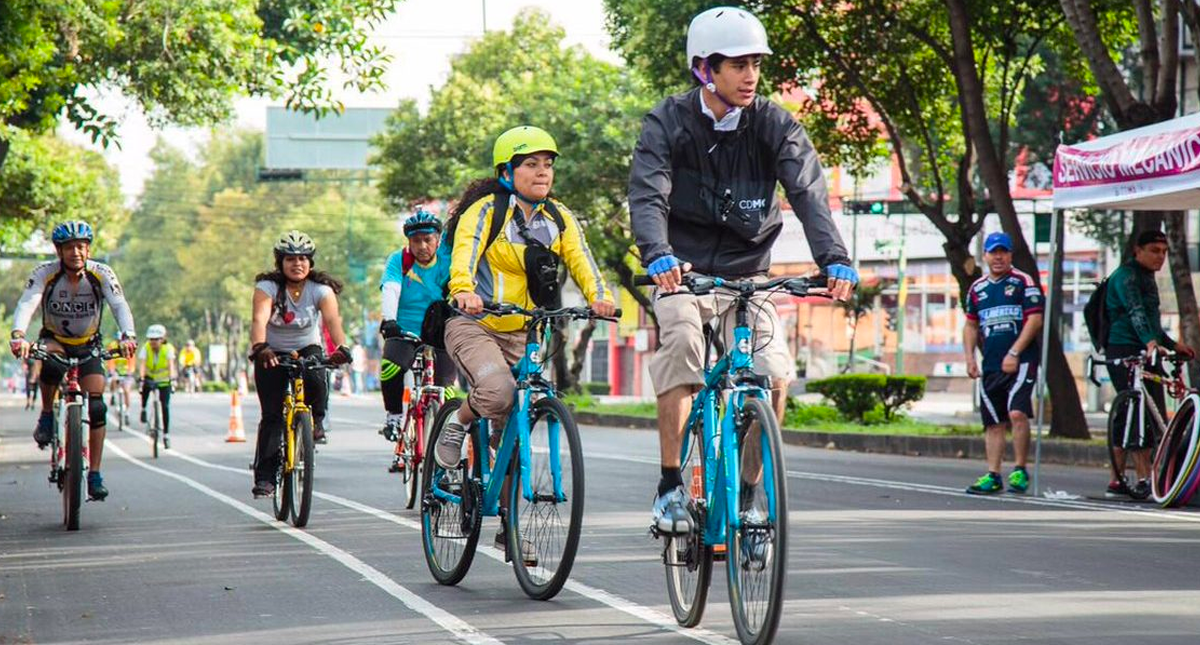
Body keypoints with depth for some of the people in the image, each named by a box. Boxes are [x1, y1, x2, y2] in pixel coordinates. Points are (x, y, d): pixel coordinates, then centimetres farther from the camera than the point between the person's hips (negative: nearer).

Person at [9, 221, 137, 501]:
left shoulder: (101, 274, -18)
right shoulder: (45, 273, -21)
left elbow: (120, 306, -30)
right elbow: (26, 304, -34)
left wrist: (128, 336, -50)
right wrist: (18, 336, -54)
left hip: (88, 346, 1)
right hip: (54, 340, -1)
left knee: (97, 408, -13)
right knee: (50, 361, -38)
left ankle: (95, 476, -5)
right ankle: (46, 416, -13)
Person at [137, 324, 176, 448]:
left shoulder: (168, 348, -23)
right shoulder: (145, 348, -21)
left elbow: (171, 364, -36)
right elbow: (142, 364, -33)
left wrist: (172, 377, -54)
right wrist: (141, 377, -52)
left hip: (164, 380, -1)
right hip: (150, 377, 1)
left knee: (165, 407, -8)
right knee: (145, 386, -35)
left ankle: (165, 435, 3)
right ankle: (143, 409, -11)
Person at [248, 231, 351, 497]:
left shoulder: (321, 290, -15)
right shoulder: (268, 287, -18)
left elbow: (333, 320, -32)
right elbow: (259, 319, -35)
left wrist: (341, 348, -51)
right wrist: (260, 347, -55)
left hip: (307, 348, 1)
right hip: (272, 353, -1)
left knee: (315, 378, -33)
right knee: (271, 415, -12)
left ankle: (315, 422, -4)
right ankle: (265, 477, -10)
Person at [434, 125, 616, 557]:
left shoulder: (559, 219, 7)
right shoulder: (486, 210, -8)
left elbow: (580, 260, -7)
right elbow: (464, 253, -24)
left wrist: (599, 295, -28)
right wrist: (464, 291, -45)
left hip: (521, 334, 5)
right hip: (475, 326, -5)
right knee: (498, 391, -33)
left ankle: (509, 523, 15)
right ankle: (458, 425, -1)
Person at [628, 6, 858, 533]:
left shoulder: (774, 125, -5)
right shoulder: (668, 123, -9)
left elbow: (808, 192, -17)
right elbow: (648, 196, -22)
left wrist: (834, 259, -34)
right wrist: (659, 257, -43)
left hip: (747, 271, 2)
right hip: (683, 269, -2)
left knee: (774, 375, -16)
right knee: (682, 339, -31)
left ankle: (750, 489, 5)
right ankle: (670, 486, -24)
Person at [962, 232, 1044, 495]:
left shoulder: (1023, 282, -1)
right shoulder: (977, 288, 16)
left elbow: (1035, 319, -8)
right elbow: (970, 325, 23)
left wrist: (1014, 353, -14)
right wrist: (970, 357, 9)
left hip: (1020, 362, -6)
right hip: (990, 366, 6)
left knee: (1017, 413, -19)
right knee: (994, 422, 7)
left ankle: (1019, 471, -9)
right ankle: (993, 476, 11)